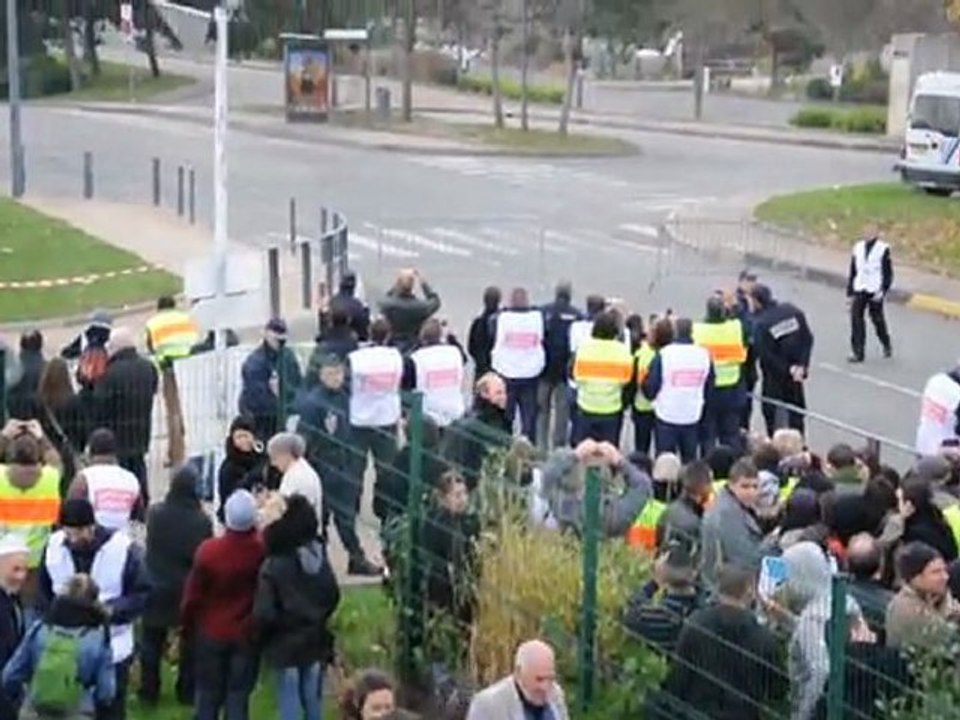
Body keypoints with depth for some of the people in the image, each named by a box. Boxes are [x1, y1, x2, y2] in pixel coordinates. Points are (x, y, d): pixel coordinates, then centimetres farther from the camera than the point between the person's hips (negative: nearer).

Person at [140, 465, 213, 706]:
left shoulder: (155, 513, -11)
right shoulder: (202, 520, -18)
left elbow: (150, 547, 3)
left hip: (157, 587, 1)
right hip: (190, 590, -1)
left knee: (152, 641, 16)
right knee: (190, 642, 15)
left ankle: (149, 691, 19)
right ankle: (187, 691, 21)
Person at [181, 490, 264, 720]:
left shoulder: (208, 550, -21)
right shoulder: (264, 550, -19)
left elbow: (193, 595, -10)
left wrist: (187, 627, 9)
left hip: (211, 633, 0)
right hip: (247, 635, 0)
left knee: (208, 695, 13)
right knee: (238, 696, 9)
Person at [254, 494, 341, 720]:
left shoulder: (273, 566, -23)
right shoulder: (320, 558, -4)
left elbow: (264, 614, -22)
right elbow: (333, 596, 6)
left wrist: (260, 637, -2)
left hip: (286, 645, -5)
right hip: (315, 641, 5)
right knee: (313, 698, 17)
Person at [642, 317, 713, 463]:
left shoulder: (663, 354, -14)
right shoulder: (704, 355, -3)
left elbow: (650, 386, -10)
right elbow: (710, 386, 8)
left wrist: (650, 394, 13)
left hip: (667, 416, -3)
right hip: (693, 417, 3)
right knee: (690, 459, 15)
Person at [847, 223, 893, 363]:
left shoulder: (883, 249, -5)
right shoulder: (858, 247, 8)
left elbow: (888, 273, -4)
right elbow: (852, 271, 14)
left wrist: (882, 291, -14)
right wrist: (850, 292, 12)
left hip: (875, 292, -4)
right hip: (859, 290, 4)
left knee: (877, 319, 6)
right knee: (856, 319, -5)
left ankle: (886, 345, 31)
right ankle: (857, 352, -2)